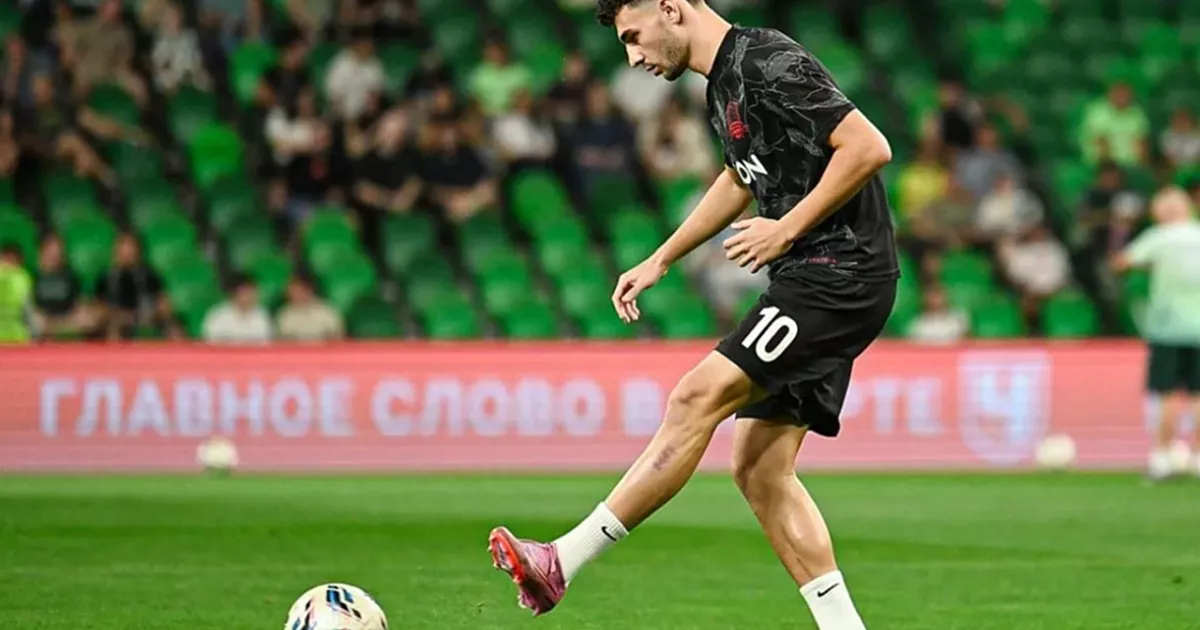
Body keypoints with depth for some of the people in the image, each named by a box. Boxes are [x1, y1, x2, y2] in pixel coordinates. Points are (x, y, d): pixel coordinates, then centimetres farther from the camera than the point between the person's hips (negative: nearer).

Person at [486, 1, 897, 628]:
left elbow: (870, 148, -21)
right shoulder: (725, 83, 16)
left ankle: (561, 564, -17)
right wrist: (659, 260, 29)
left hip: (838, 280, -10)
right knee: (759, 469, 5)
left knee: (697, 397, -16)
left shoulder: (769, 64, -15)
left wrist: (788, 228, -17)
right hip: (808, 280, 10)